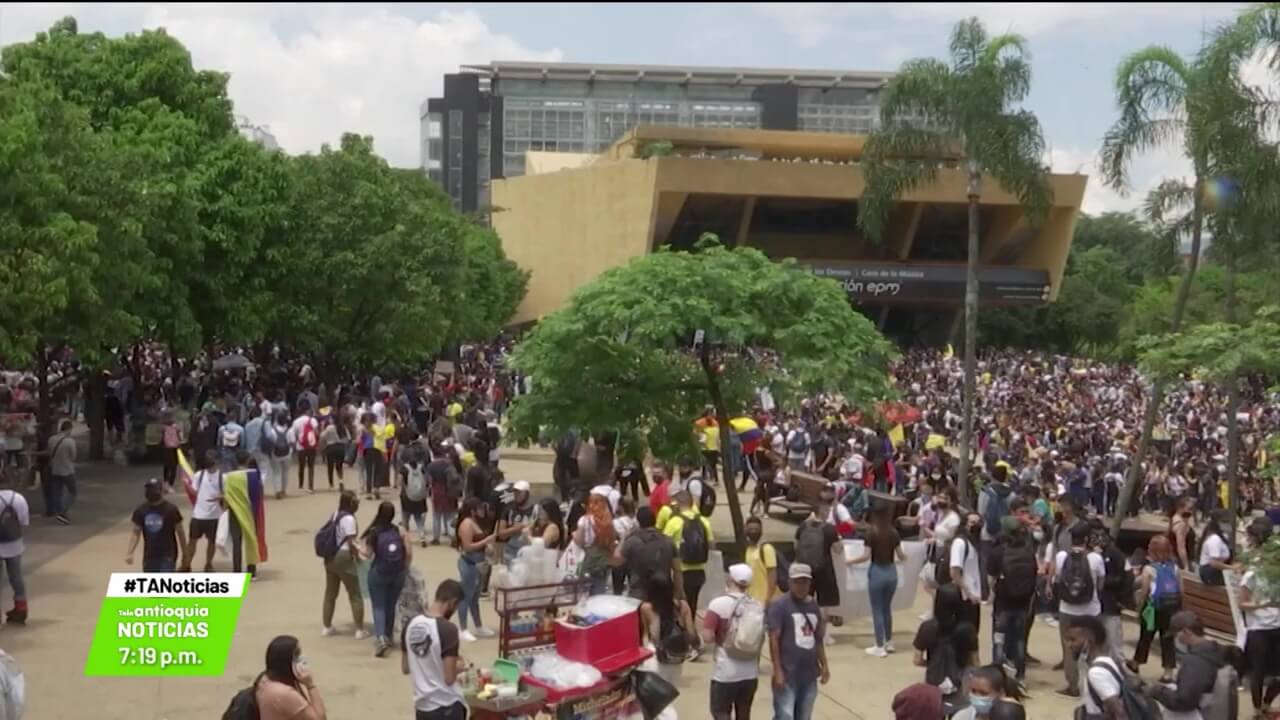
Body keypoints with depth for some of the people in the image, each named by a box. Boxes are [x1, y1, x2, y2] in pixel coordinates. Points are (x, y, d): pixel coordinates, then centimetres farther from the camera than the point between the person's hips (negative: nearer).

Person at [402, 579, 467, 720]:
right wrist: (459, 666, 0)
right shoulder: (448, 630, -20)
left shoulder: (411, 625, 2)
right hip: (447, 706, -7)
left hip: (422, 704, 7)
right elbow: (449, 678, -20)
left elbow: (405, 668, 11)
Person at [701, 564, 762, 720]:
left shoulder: (719, 604, -13)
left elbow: (707, 638, -18)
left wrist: (720, 637, 3)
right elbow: (760, 639, 11)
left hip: (725, 672, -5)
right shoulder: (758, 607, 1)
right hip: (750, 672, 5)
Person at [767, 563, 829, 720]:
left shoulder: (813, 606, 11)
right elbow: (774, 640, -13)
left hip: (809, 675, 7)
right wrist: (778, 671, -17)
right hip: (787, 675, -7)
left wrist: (824, 665, 14)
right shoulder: (780, 605, -10)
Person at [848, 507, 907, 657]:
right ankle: (889, 642, 27)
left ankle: (880, 647, 5)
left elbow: (866, 556, -14)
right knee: (887, 608, 20)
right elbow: (900, 556, 9)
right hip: (891, 571, 5)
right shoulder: (894, 534, 3)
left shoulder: (872, 534, -9)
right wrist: (905, 558, 31)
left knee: (877, 610, 3)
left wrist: (850, 561, 1)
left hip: (877, 572, -5)